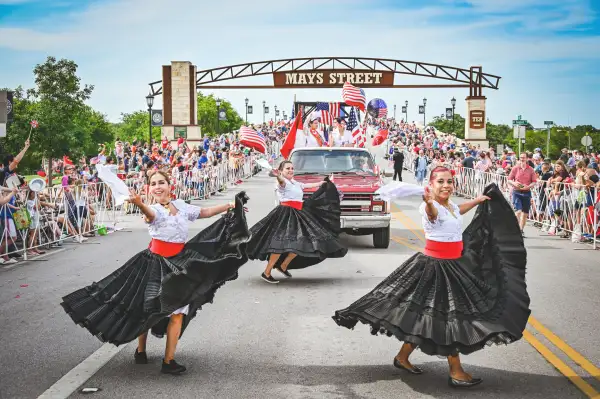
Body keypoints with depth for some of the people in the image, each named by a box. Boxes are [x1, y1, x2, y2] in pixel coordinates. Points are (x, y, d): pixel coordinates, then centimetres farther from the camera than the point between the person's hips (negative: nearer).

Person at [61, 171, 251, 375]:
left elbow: (204, 212, 21)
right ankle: (140, 350, 26)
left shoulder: (180, 205, 8)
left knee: (178, 311, -1)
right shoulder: (154, 209, -10)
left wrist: (229, 206, 21)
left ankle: (169, 360, 6)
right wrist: (139, 203, -58)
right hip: (156, 262, -4)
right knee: (148, 308, 4)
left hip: (179, 262, 4)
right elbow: (151, 214, -35)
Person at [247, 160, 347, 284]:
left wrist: (324, 183, 49)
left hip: (297, 215, 9)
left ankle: (283, 266, 20)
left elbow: (307, 185, 36)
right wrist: (278, 176, -56)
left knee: (301, 242, 7)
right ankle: (266, 273, -13)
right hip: (285, 214, -9)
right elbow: (282, 181, -31)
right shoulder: (283, 183, -7)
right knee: (281, 244, -17)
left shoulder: (295, 184, 20)